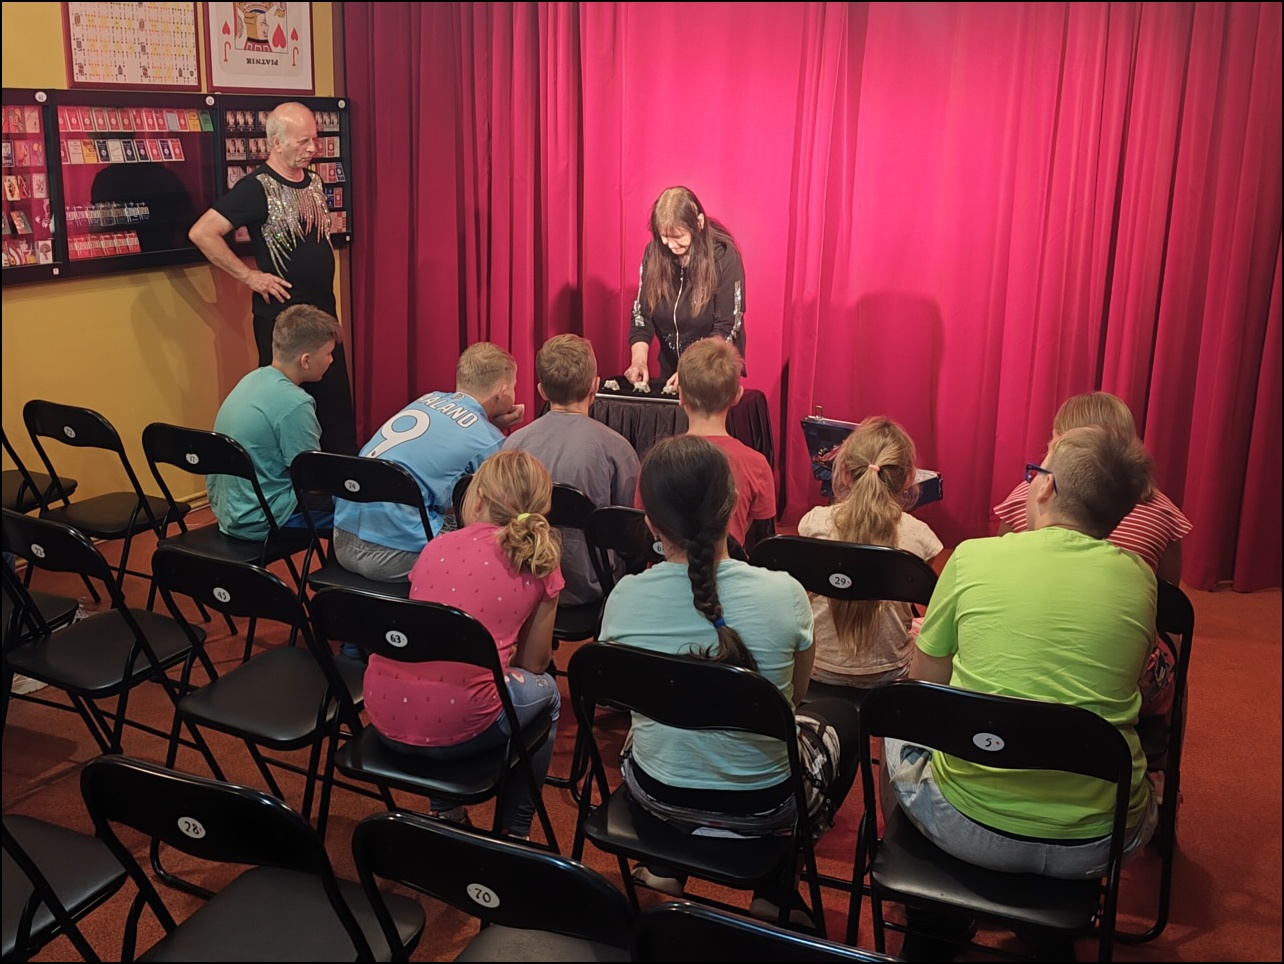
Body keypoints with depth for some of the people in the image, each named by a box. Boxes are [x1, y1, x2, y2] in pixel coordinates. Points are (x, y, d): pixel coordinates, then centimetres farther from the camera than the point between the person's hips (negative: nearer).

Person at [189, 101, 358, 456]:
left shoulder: (314, 182, 9)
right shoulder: (257, 188, -12)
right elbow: (202, 233, -18)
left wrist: (324, 261, 10)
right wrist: (251, 276, -16)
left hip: (324, 314, 7)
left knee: (337, 401, 11)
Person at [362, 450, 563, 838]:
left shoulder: (438, 546, 11)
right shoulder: (540, 565, 3)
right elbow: (534, 664, 12)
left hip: (384, 718, 4)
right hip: (457, 728, -3)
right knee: (545, 693, 27)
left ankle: (446, 812, 38)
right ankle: (515, 831, 32)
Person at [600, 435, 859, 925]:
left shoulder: (623, 599, -18)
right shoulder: (783, 593, -23)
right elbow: (795, 694, -3)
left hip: (657, 793, 3)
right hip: (763, 801, -2)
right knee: (840, 714, 28)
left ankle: (665, 865, 31)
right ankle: (777, 890, 26)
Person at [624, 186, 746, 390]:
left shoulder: (724, 257, -15)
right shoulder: (654, 252, -4)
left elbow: (726, 328, -16)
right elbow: (642, 314, -1)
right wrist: (639, 359, -17)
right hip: (670, 370, 3)